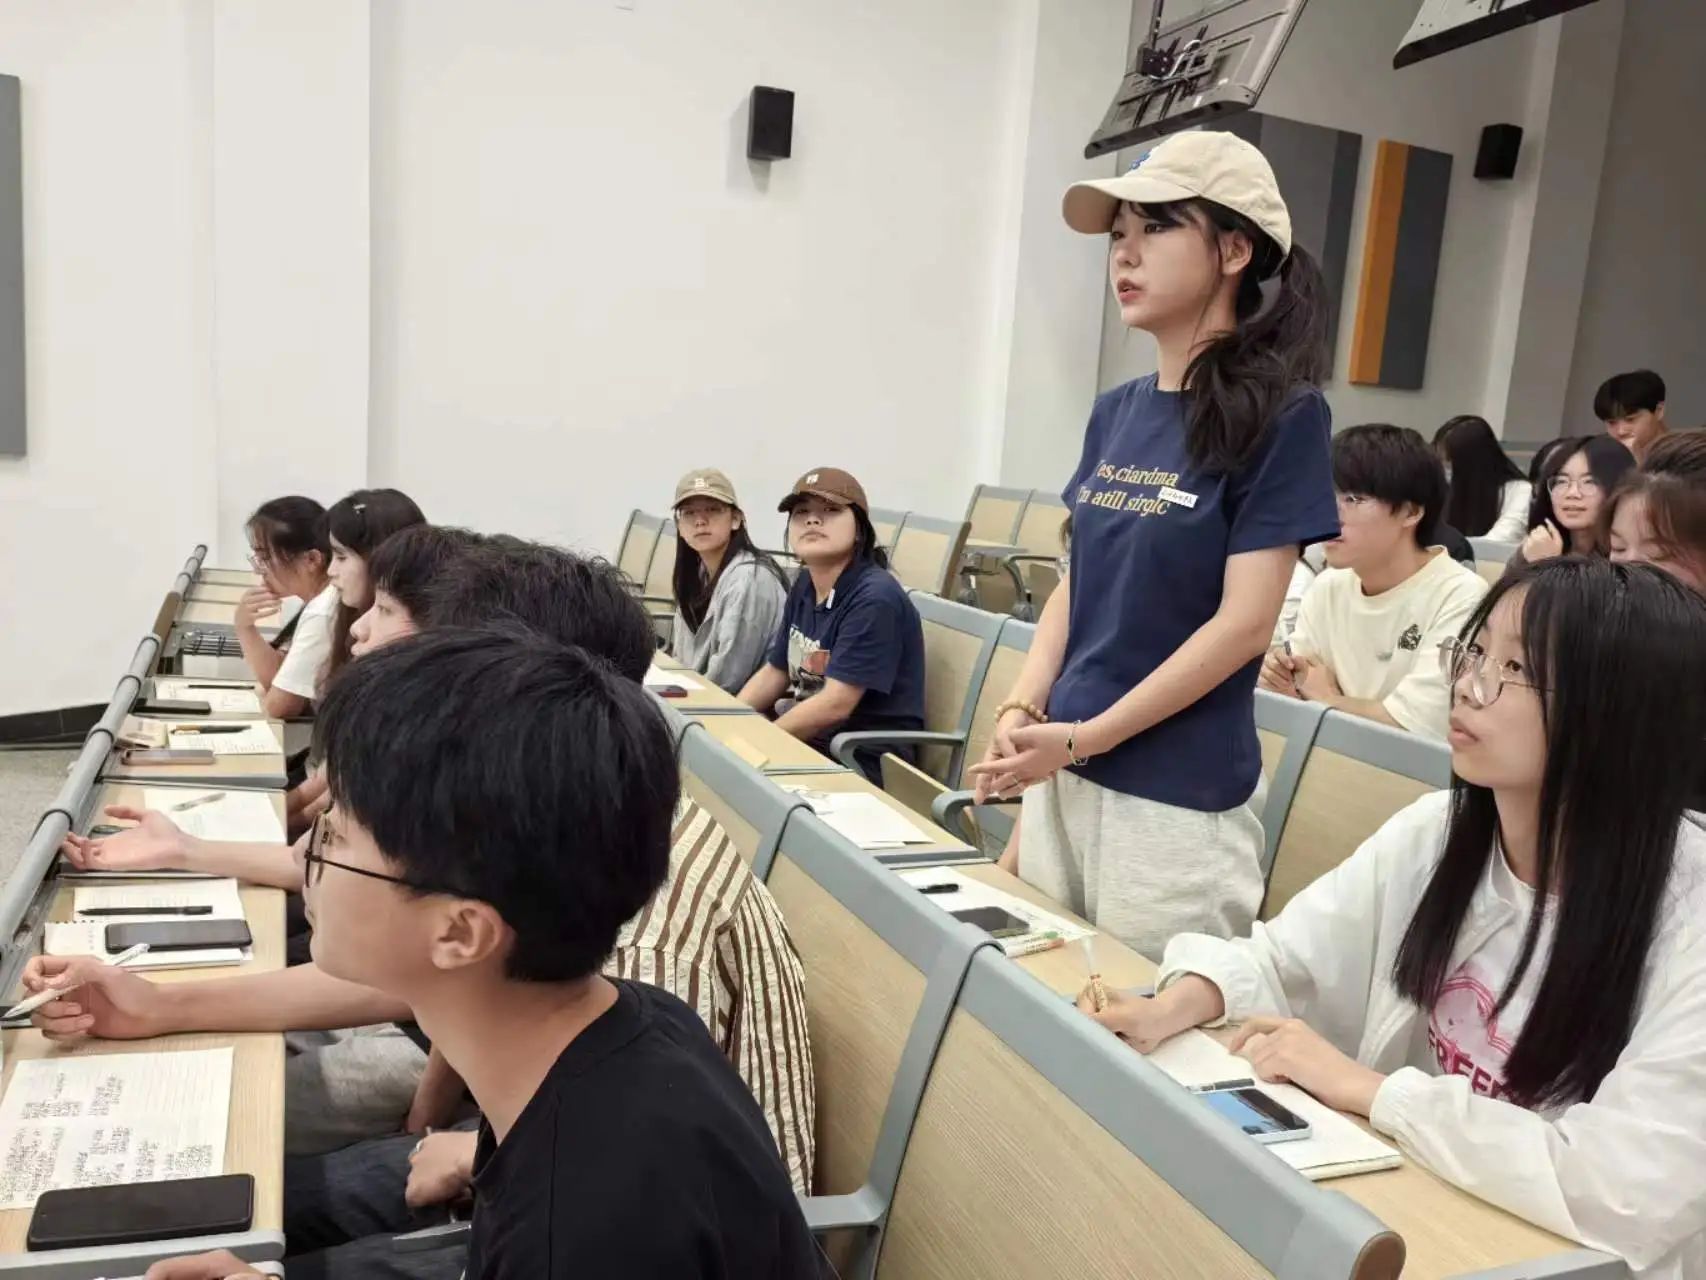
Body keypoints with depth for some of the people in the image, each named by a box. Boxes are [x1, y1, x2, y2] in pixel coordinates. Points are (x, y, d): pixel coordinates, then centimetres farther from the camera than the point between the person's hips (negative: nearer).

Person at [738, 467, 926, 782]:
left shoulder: (875, 598, -21)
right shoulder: (805, 586, 5)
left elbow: (835, 704, -24)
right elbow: (775, 672, 15)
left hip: (864, 760, -7)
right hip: (806, 738, 8)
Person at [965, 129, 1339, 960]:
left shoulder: (1279, 416, -11)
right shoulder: (1116, 412, 8)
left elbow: (1244, 621, -16)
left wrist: (1083, 737, -15)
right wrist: (1021, 711, -2)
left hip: (1177, 800, -6)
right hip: (1062, 776, 7)